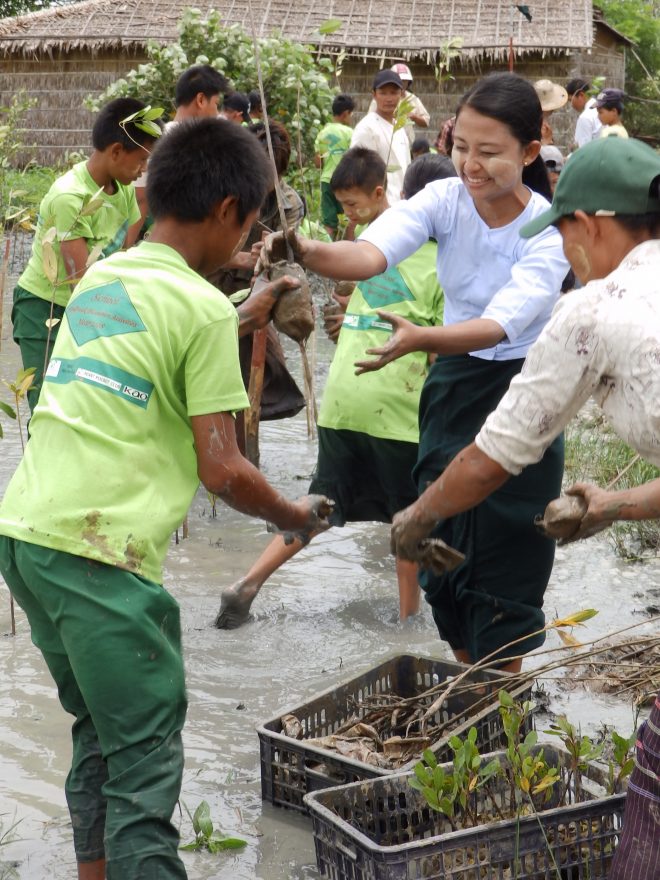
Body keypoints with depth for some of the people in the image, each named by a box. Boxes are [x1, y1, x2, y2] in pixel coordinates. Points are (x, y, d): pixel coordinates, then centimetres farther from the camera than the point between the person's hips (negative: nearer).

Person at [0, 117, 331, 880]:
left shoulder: (99, 279, 15)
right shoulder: (203, 308, -7)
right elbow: (221, 470, -9)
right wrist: (292, 516, 8)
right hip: (96, 552, -8)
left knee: (99, 731, 21)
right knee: (146, 758, -2)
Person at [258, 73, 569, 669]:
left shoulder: (550, 231, -21)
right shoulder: (446, 201, -12)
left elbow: (501, 323, -35)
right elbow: (372, 251, -30)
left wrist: (421, 340, -53)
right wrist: (306, 252, -51)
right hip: (451, 390, 4)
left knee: (504, 569, 0)